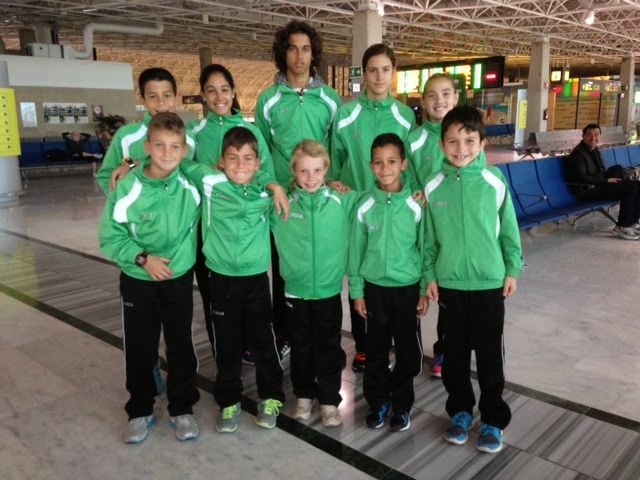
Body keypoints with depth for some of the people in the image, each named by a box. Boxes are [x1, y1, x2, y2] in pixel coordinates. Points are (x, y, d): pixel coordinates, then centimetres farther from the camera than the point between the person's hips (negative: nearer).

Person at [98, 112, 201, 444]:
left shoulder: (192, 184, -12)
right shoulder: (128, 187, -17)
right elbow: (110, 237, -9)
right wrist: (143, 258, -19)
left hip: (180, 279, 1)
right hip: (138, 282, -1)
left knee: (181, 346, 12)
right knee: (139, 349, 12)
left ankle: (182, 408, 31)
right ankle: (139, 410, 33)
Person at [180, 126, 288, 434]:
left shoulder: (265, 191, -2)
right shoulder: (210, 183, -6)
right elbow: (181, 163, 3)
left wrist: (276, 186, -2)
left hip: (256, 278, 1)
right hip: (222, 278, -1)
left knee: (263, 339, 12)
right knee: (227, 343, 11)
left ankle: (271, 396, 31)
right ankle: (229, 402, 30)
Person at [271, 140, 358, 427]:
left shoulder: (342, 202, -5)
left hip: (329, 290, 0)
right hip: (296, 291, 1)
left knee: (329, 348, 11)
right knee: (301, 347, 16)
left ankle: (329, 400, 27)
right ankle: (304, 395, 35)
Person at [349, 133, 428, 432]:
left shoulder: (415, 206, -8)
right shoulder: (365, 206, -5)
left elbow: (425, 249, -2)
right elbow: (356, 251, 1)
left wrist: (425, 290, -1)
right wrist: (356, 291, 1)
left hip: (408, 287, -1)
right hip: (374, 287, 1)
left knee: (408, 350, 8)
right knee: (376, 349, 11)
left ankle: (401, 404, 27)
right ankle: (378, 402, 29)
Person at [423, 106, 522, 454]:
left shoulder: (494, 182, -8)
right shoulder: (433, 187, -4)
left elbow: (509, 230, 1)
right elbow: (428, 237, 3)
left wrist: (512, 269, 2)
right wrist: (430, 275, 3)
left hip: (490, 282, -1)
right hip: (449, 284, 2)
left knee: (490, 355, 9)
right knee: (455, 353, 14)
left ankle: (493, 419, 25)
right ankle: (460, 410, 33)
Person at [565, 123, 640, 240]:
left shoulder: (594, 150, 14)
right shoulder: (578, 154, -15)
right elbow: (581, 178, -23)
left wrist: (610, 178, 1)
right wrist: (607, 181, -19)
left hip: (598, 185, 9)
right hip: (587, 190, -9)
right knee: (630, 188, -20)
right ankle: (621, 227, -12)